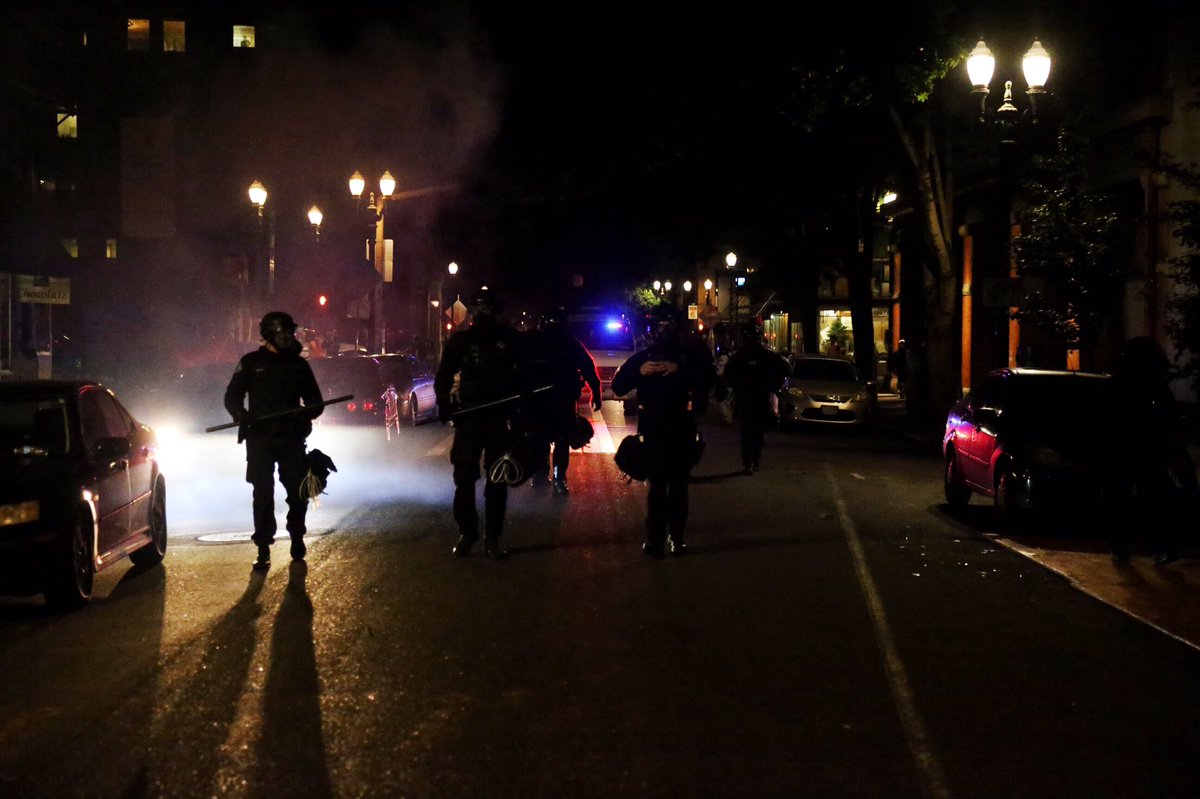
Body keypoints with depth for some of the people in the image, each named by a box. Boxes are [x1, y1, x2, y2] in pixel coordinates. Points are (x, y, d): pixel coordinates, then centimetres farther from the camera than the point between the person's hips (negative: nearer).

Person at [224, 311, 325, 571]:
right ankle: (263, 550, 1)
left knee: (298, 492, 5)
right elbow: (232, 397, 4)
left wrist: (305, 413, -13)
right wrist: (242, 414, -18)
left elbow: (315, 401, 11)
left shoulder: (298, 364, 8)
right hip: (260, 439, -2)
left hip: (293, 439, 2)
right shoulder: (251, 363, 2)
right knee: (263, 495, -3)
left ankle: (297, 538, 27)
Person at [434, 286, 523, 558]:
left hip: (500, 419, 0)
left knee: (498, 480, 3)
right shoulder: (460, 340, 6)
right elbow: (443, 376, 10)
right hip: (468, 417, 0)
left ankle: (492, 538, 9)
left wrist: (519, 409, -1)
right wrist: (444, 404, -5)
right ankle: (466, 533, 11)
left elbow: (522, 375, 11)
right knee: (464, 478, 0)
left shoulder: (510, 340, 5)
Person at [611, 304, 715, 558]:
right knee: (656, 485, -4)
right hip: (653, 430, 0)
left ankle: (676, 536, 7)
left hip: (682, 430, 0)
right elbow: (617, 387, 2)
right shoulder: (642, 357, 10)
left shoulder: (691, 355, 6)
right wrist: (639, 372, -15)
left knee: (679, 485, 2)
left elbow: (708, 378, -11)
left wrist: (679, 370, -24)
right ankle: (655, 537, -4)